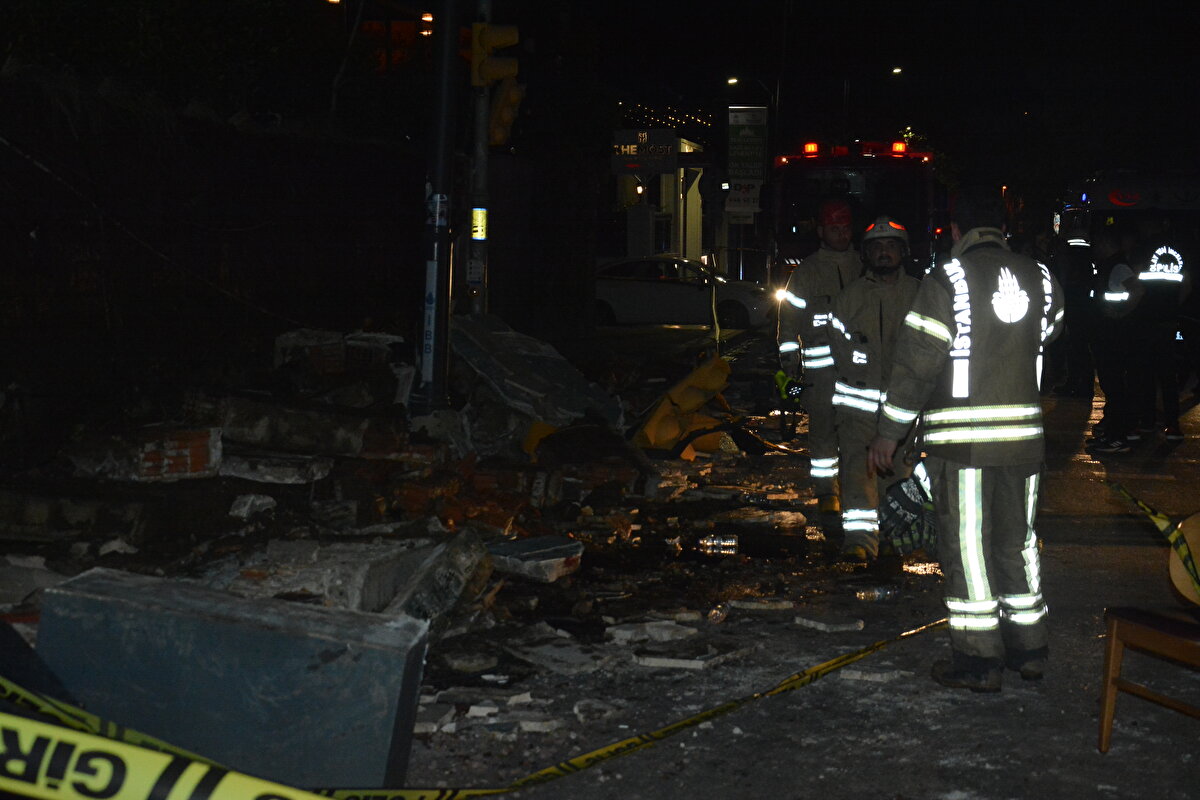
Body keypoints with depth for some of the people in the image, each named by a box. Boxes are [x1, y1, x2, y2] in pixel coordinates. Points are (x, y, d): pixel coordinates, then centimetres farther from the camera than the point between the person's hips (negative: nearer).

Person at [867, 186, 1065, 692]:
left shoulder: (947, 281, -10)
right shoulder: (1042, 280, 6)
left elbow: (916, 363, -10)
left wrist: (888, 434, -4)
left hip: (961, 437, -5)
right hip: (1024, 433, 5)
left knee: (966, 546, 2)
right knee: (1017, 541, 16)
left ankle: (978, 660, 5)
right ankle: (1027, 649, 23)